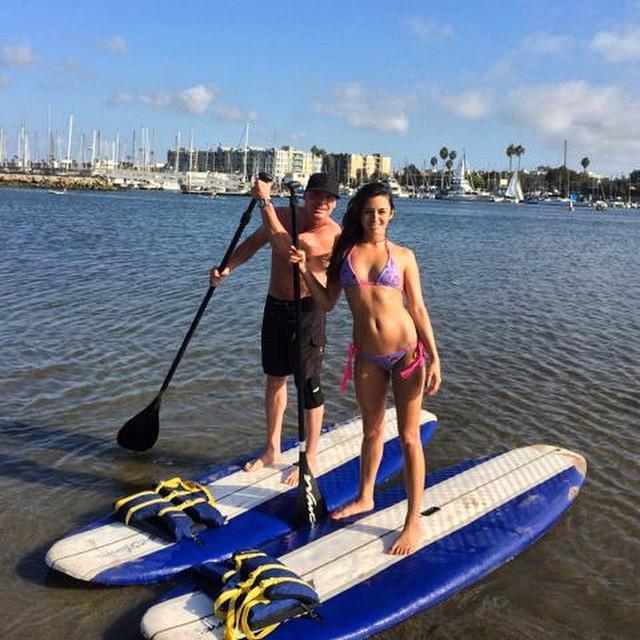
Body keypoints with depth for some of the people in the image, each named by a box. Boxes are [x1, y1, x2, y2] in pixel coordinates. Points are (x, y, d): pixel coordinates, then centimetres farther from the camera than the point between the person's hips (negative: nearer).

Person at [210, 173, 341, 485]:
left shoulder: (331, 234, -21)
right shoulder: (282, 214, 0)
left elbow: (284, 245, -33)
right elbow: (254, 242, 15)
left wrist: (265, 200, -27)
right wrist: (228, 267, -1)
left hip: (307, 310, -7)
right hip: (275, 305, 7)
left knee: (308, 383, -1)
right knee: (274, 378, 15)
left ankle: (311, 458, 14)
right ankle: (272, 450, 30)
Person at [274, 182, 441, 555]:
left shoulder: (403, 255, 0)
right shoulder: (344, 251, 5)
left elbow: (418, 308, 0)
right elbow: (327, 303, 7)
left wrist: (434, 358, -4)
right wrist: (305, 270, -6)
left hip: (407, 351, -3)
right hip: (368, 356, 3)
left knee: (409, 437, 3)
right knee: (372, 431, 19)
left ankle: (414, 522, 13)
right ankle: (365, 498, 41)